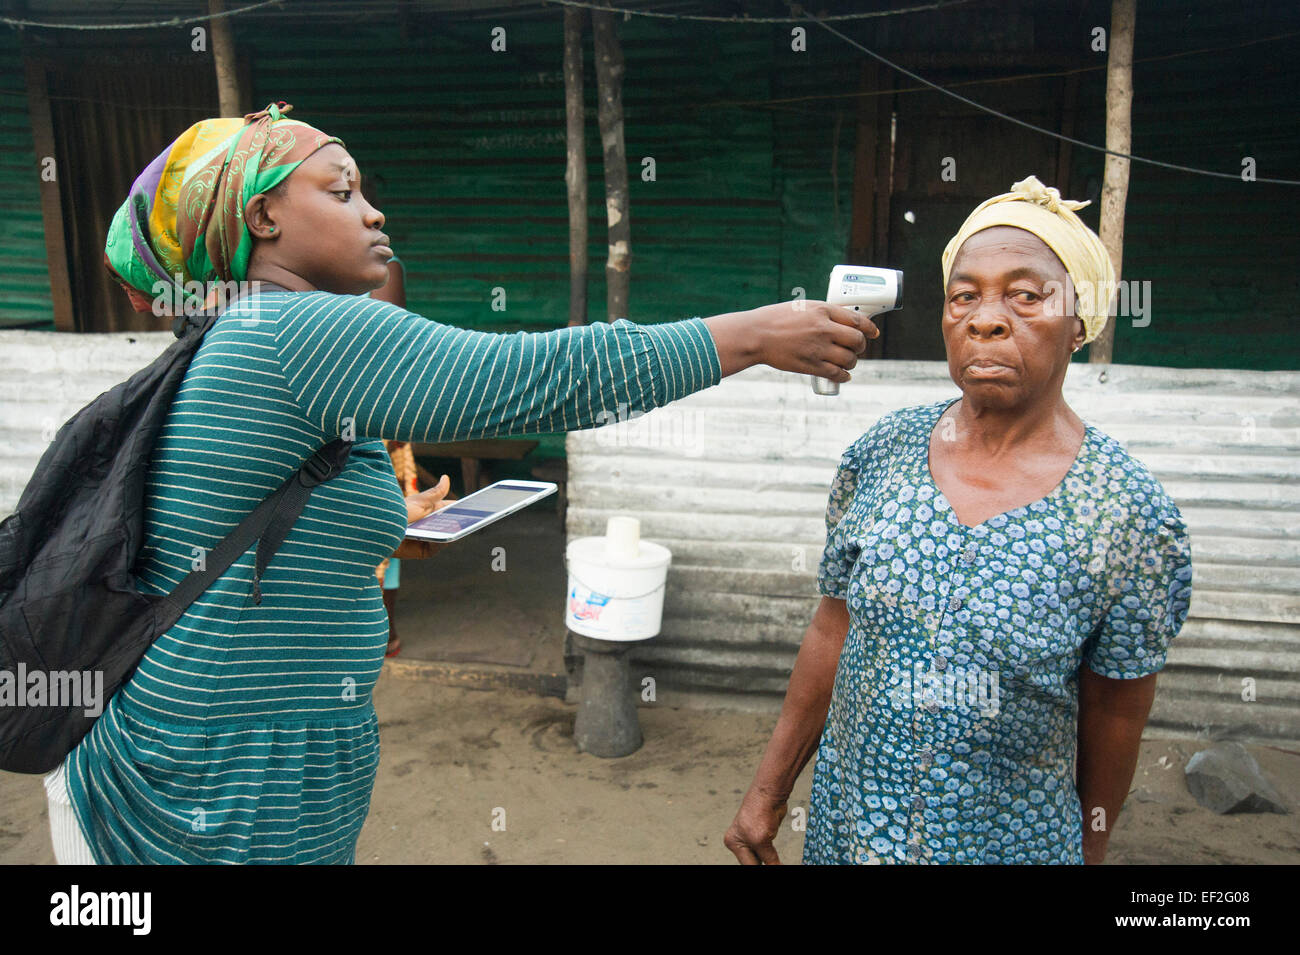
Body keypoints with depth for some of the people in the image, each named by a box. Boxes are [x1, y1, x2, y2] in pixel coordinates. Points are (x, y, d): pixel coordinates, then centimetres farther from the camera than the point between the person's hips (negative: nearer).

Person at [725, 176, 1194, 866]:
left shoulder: (1130, 515, -16)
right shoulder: (880, 453, -8)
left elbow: (1116, 712, -6)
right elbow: (832, 633, -1)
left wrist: (1092, 850, 5)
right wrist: (769, 789, 3)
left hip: (1013, 842, -2)